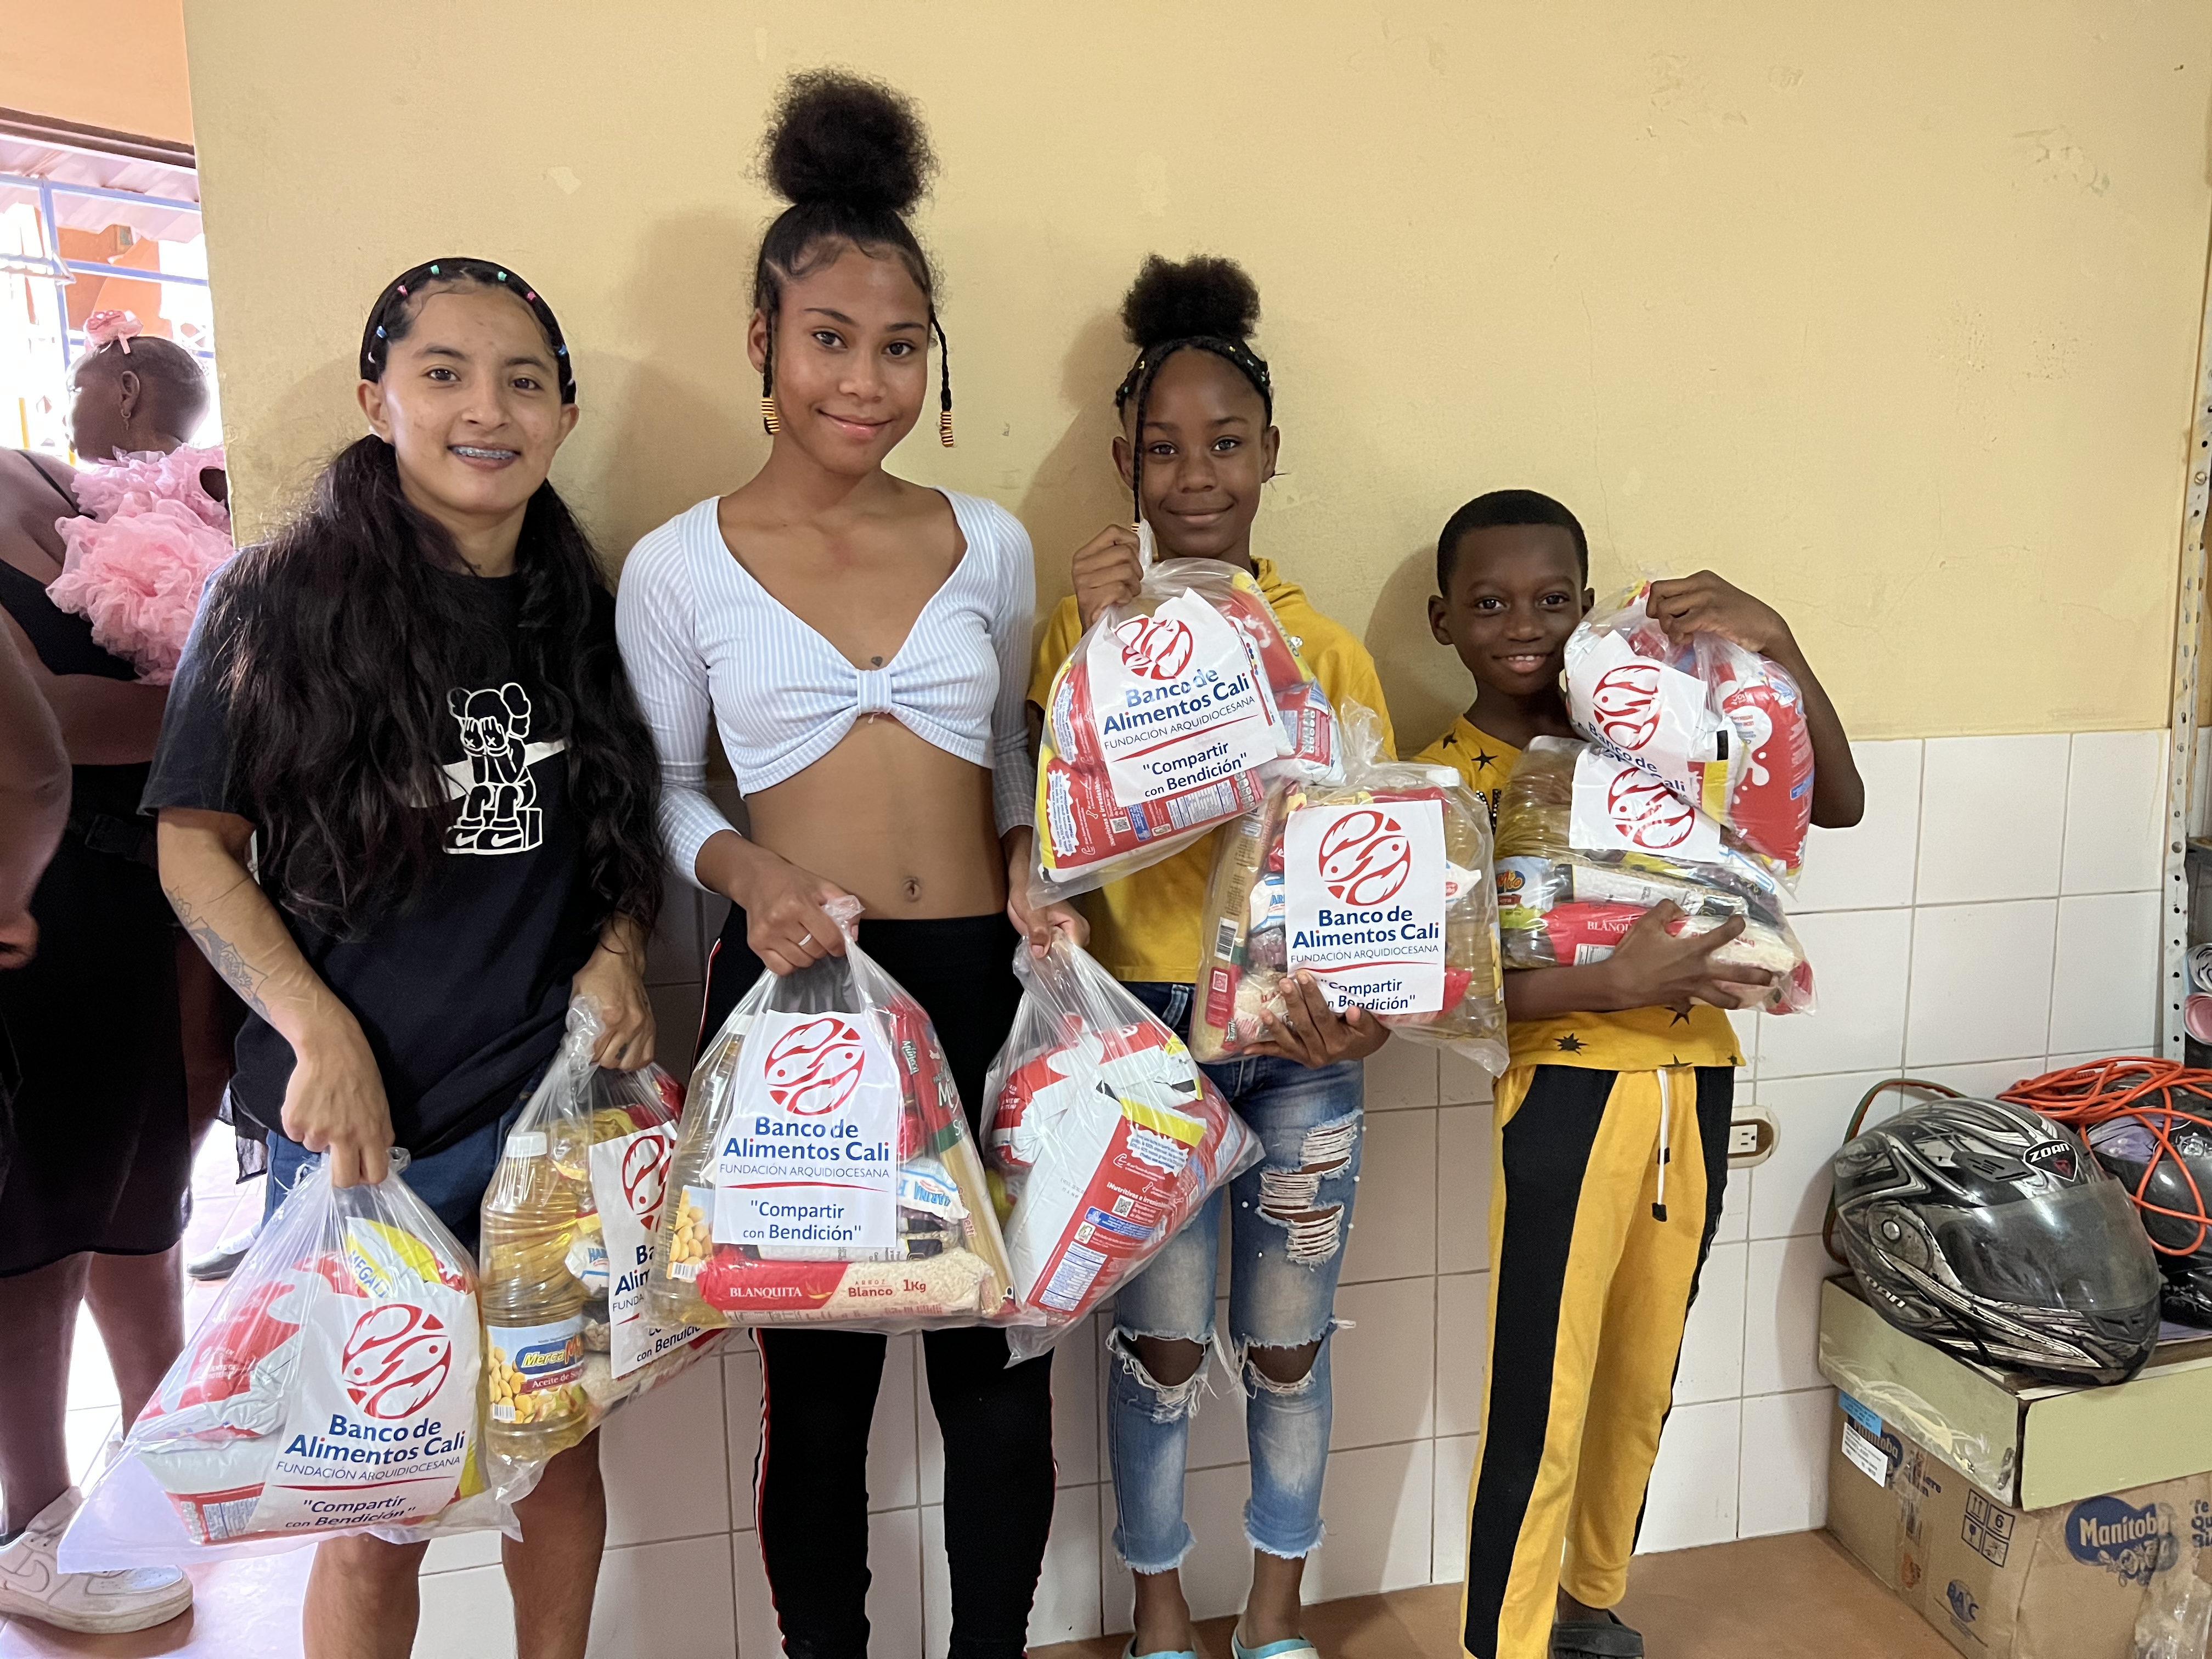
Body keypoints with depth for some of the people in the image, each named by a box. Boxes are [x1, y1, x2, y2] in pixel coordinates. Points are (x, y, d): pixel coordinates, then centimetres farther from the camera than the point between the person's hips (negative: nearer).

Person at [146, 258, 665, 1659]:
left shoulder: (584, 613, 6)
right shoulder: (285, 600, -5)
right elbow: (196, 847, -4)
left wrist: (617, 954, -4)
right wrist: (320, 1035, -15)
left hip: (558, 1103, 3)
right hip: (359, 1121, -3)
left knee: (562, 1443, 15)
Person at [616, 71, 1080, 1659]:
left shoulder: (990, 542, 6)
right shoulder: (678, 564, 0)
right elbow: (660, 789, 5)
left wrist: (1027, 866, -2)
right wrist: (747, 871, -14)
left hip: (983, 985, 2)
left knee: (1001, 1363, 10)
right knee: (820, 1372, 12)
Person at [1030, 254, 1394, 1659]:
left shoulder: (1328, 649, 2)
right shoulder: (1086, 625, -3)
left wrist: (1365, 1007, -16)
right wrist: (1094, 651, -21)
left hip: (1300, 1031, 2)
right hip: (1147, 1022, -1)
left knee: (1289, 1342, 14)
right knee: (1162, 1342, 10)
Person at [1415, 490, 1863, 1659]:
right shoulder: (1446, 777, -5)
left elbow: (1837, 805, 1)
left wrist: (1776, 644, -11)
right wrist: (1615, 982, -28)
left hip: (1693, 1086, 5)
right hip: (1565, 1090, -5)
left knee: (1641, 1381, 20)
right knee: (1539, 1405, -1)